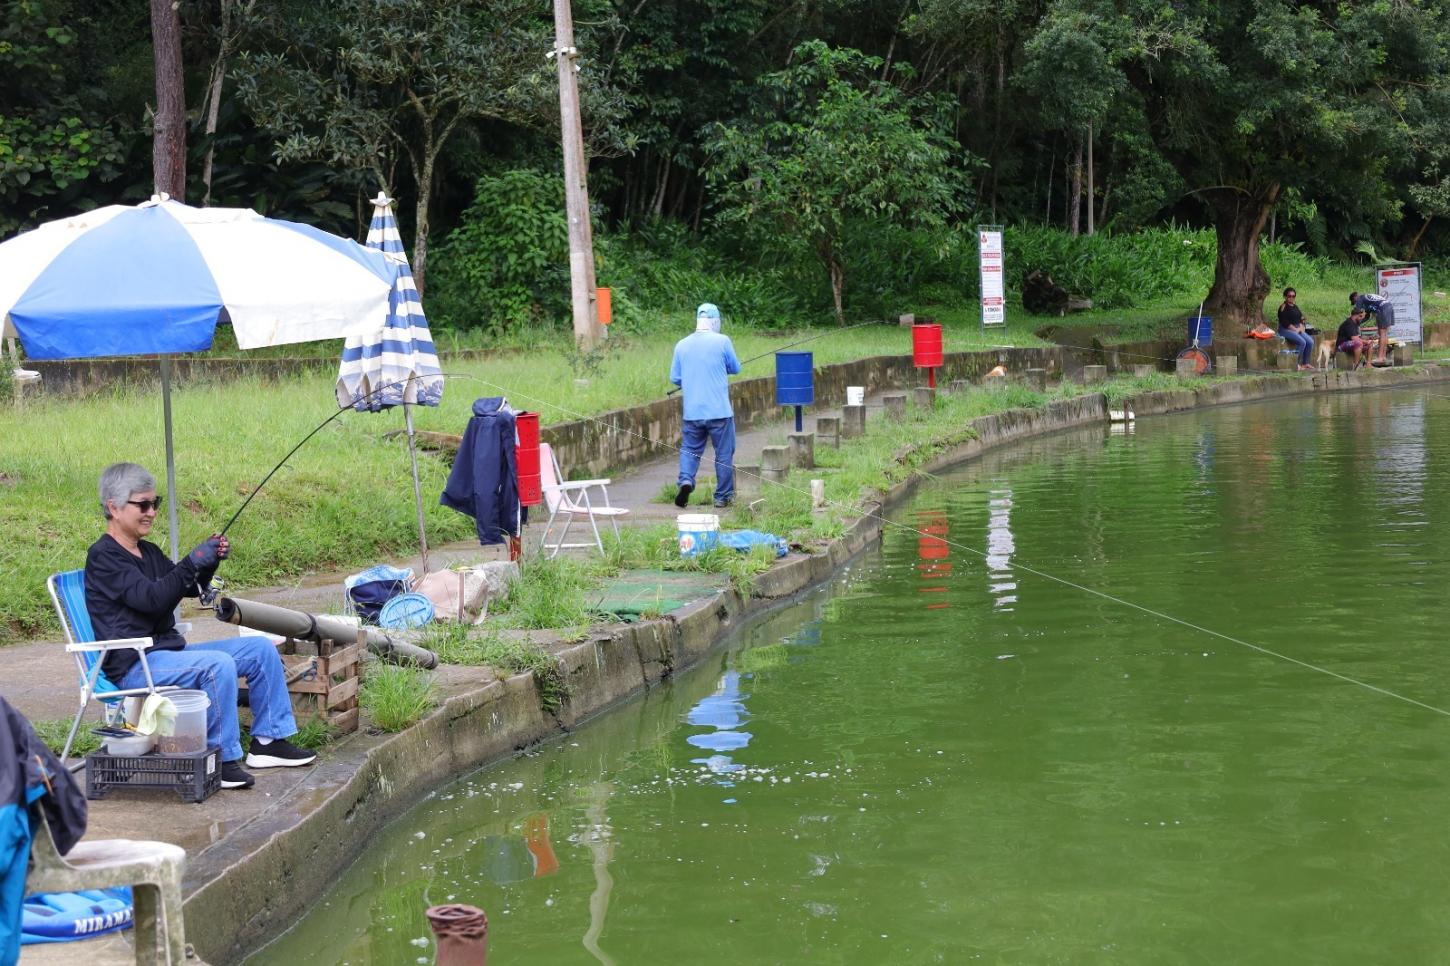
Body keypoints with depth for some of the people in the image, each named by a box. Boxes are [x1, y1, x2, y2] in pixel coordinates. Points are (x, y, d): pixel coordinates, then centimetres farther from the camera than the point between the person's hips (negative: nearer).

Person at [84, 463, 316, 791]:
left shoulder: (149, 552, 18)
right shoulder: (103, 556, -11)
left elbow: (191, 588, 22)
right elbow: (152, 598, -22)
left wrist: (210, 561, 3)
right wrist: (193, 561, -25)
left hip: (169, 650, 10)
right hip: (134, 665, -10)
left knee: (261, 649, 4)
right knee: (218, 664, -33)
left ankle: (268, 740, 6)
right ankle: (222, 760, -24)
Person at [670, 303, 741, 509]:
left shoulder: (682, 345, 2)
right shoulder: (722, 341, -8)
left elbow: (674, 378, 7)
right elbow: (735, 368, 4)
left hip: (692, 412, 3)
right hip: (719, 411, -3)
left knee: (689, 449, 15)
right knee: (724, 454, 8)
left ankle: (686, 480, -9)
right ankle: (723, 496, 13)